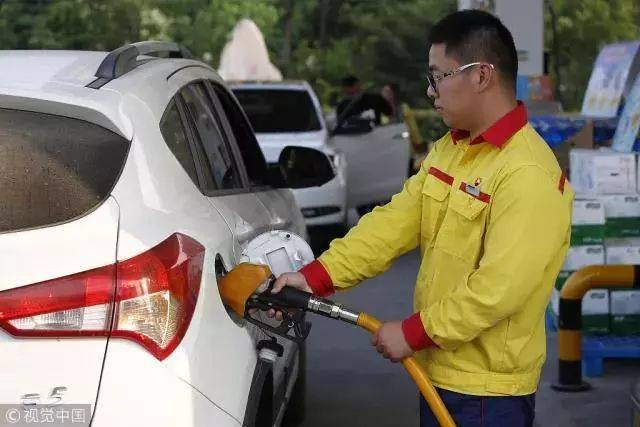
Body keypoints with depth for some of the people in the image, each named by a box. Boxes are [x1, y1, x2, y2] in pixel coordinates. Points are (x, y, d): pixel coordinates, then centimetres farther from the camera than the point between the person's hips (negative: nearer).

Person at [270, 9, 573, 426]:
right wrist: (316, 277, -8)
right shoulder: (449, 150, 8)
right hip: (440, 372, 8)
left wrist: (413, 333, -19)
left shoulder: (529, 175, -22)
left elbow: (499, 288, -27)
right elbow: (394, 223, 3)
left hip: (487, 391, -8)